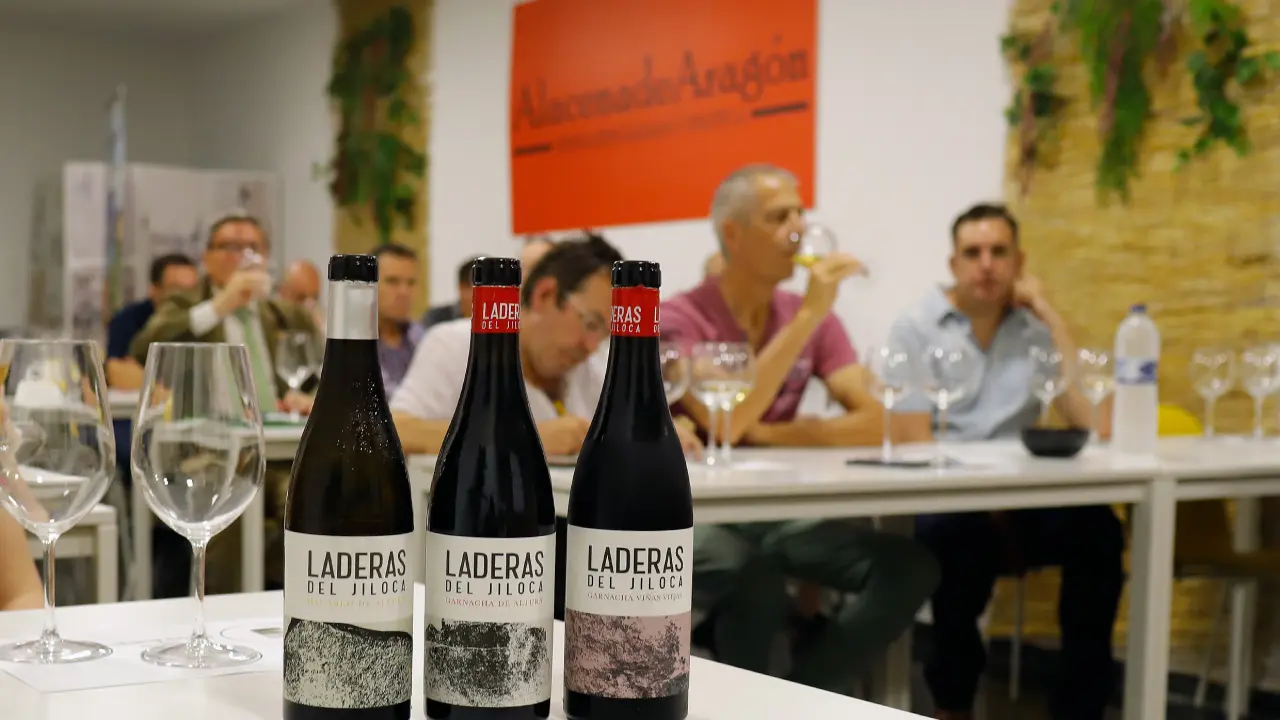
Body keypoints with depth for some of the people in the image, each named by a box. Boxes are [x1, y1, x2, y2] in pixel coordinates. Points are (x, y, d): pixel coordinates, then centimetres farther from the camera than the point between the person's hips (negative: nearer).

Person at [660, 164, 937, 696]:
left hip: (783, 513, 5)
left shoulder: (813, 320, 6)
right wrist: (807, 316, -24)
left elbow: (885, 421, -4)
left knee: (910, 565, -17)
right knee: (758, 582, -36)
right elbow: (726, 424, -25)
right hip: (697, 517, -5)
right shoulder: (677, 319, -8)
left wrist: (771, 435, -13)